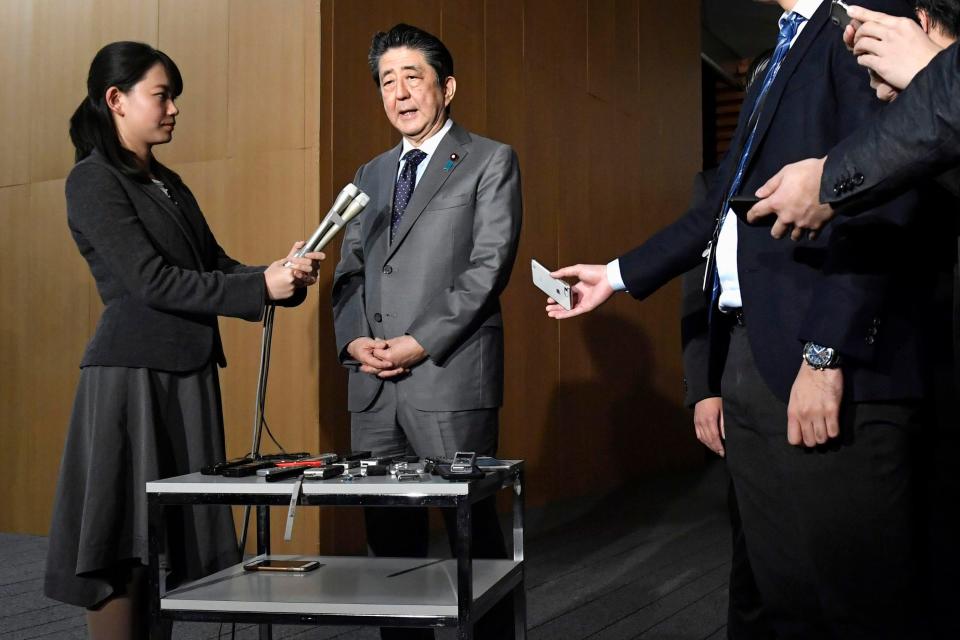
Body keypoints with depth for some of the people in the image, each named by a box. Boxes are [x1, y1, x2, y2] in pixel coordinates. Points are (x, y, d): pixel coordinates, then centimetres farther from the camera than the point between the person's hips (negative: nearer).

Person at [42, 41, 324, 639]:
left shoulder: (169, 183, 17)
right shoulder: (93, 181, -7)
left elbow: (216, 267, 14)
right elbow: (152, 282, -16)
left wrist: (284, 276, -5)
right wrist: (261, 286, -18)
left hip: (189, 374, 8)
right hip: (133, 376, -8)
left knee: (172, 538, 9)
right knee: (120, 550, -3)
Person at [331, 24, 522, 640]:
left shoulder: (491, 161, 4)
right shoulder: (371, 176, 21)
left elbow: (489, 265, -7)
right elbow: (350, 272, 18)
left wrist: (421, 344, -14)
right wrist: (353, 340, -2)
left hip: (450, 380, -5)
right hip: (373, 385, 6)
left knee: (474, 531, 0)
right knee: (389, 536, 8)